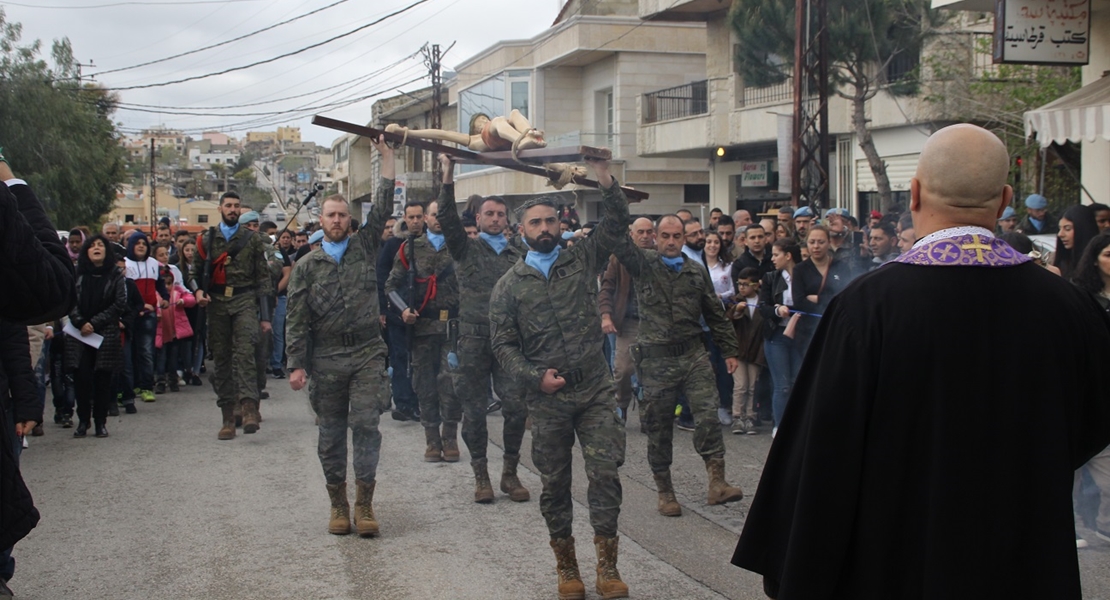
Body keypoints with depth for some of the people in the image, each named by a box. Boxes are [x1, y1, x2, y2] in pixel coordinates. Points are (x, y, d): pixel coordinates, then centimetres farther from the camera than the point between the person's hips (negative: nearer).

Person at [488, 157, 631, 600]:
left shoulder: (582, 260, 6)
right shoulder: (509, 285, 4)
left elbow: (617, 225, -4)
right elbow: (502, 344, 1)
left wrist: (605, 181, -18)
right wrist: (535, 377, -13)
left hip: (595, 390, 0)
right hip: (547, 398, 0)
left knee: (605, 472, -7)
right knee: (555, 482, 8)